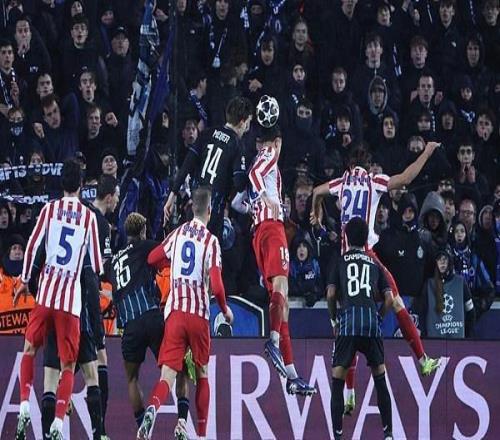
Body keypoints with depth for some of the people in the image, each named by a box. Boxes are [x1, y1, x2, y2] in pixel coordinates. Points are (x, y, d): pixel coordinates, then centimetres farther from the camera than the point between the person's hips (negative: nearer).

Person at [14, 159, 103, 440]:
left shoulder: (50, 209, 3)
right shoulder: (89, 217, 3)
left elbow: (32, 247, -1)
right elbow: (97, 265, 3)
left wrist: (25, 280, 13)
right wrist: (98, 274, 26)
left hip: (46, 293, 1)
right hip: (73, 298, -1)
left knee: (30, 349, 21)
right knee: (68, 366, 4)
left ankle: (24, 408, 5)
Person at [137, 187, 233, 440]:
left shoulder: (177, 234, 9)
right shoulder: (211, 241, -3)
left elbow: (152, 259, 17)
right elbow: (216, 287, -11)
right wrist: (225, 310, 7)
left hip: (174, 312, 2)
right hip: (199, 315, -2)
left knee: (168, 373, -6)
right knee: (202, 374, 15)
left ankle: (152, 409, -36)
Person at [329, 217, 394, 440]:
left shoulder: (340, 260, 13)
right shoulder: (375, 263, 20)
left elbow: (331, 294, 3)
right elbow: (389, 298, 11)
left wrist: (334, 318, 17)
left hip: (348, 319, -2)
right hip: (372, 319, 2)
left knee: (337, 381, 3)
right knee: (380, 379, 14)